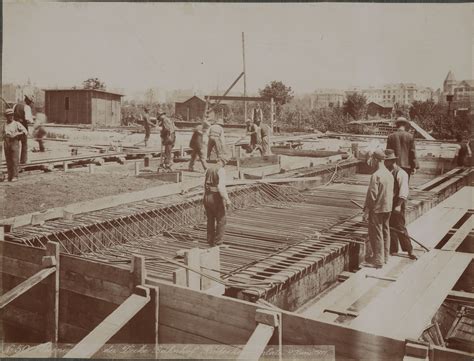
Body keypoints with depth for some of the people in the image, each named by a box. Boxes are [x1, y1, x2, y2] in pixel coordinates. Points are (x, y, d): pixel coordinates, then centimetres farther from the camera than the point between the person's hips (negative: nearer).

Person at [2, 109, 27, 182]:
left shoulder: (17, 124, 3)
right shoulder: (5, 125, 15)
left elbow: (25, 131, -3)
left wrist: (17, 134, -14)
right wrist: (4, 136, 2)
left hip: (14, 143, -4)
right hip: (6, 143, 4)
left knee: (15, 160, -8)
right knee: (8, 161, 3)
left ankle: (15, 176, -8)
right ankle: (10, 176, 8)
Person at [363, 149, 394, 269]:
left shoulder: (376, 175, -20)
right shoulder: (389, 174, 6)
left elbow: (372, 195, -20)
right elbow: (391, 193, 12)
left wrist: (366, 211, -13)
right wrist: (389, 205, 20)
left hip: (377, 209, -8)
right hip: (388, 208, 8)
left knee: (376, 234, 0)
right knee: (385, 232, 16)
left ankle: (378, 261, 6)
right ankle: (384, 257, 28)